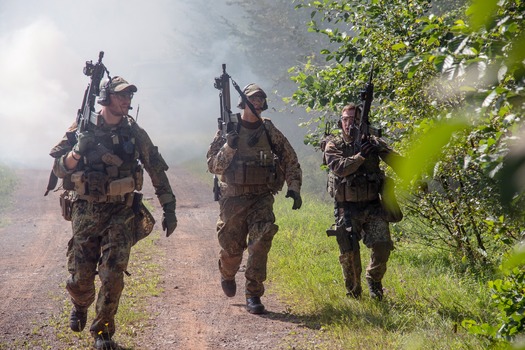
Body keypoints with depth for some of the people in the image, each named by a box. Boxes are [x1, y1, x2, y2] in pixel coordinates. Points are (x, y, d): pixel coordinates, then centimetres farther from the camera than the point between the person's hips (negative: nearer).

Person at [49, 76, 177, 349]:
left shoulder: (134, 132, 1)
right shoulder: (83, 129, -4)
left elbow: (157, 170, 7)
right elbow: (58, 168, -4)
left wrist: (169, 208, 4)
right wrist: (78, 150, -24)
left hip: (121, 212, 1)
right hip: (85, 211, -1)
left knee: (113, 275, -7)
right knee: (81, 275, 6)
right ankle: (80, 307, 39)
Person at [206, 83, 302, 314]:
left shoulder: (270, 131, 4)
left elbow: (290, 161, 11)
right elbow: (213, 166, -3)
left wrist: (294, 187, 0)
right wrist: (228, 147, -19)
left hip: (262, 198, 0)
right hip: (233, 198, 0)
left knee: (261, 241, -19)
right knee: (231, 247, 9)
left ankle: (253, 294, -11)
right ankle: (227, 275, 44)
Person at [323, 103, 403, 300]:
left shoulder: (373, 142, 7)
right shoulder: (333, 145, 2)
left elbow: (396, 161, -1)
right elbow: (339, 168, -16)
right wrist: (360, 156, -24)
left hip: (373, 206, 1)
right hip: (347, 208, -1)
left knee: (382, 246, -9)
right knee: (349, 253, -4)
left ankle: (374, 280, 17)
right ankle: (353, 291, 16)